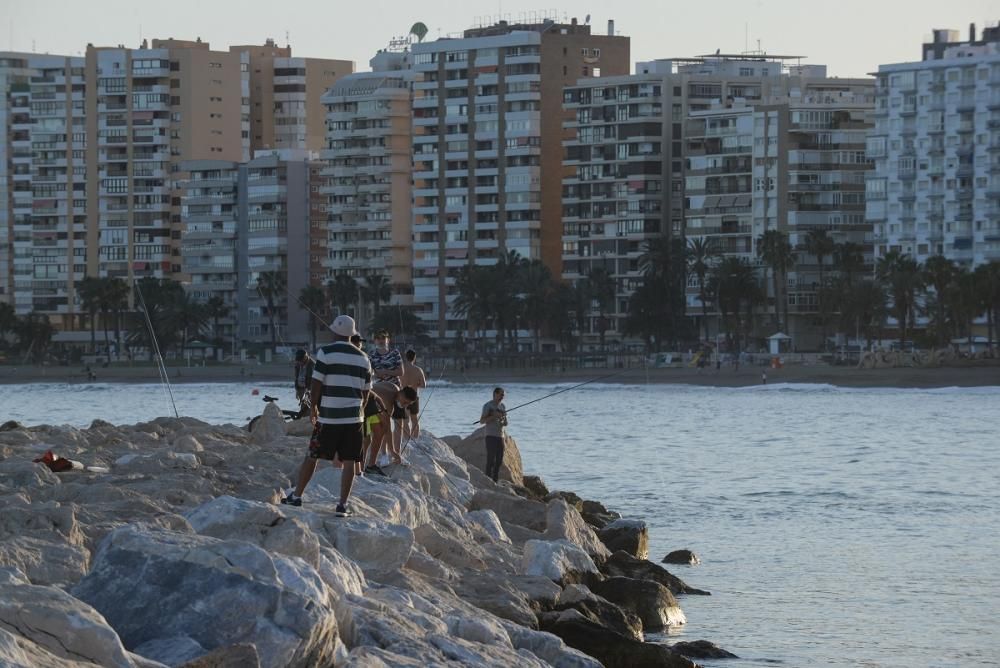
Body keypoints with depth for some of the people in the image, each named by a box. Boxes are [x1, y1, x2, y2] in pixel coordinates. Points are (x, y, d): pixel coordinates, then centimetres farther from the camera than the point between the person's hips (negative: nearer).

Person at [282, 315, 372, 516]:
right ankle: (343, 504, -1)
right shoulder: (363, 359, 7)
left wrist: (314, 407, 4)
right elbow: (366, 391, 12)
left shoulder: (326, 353, -7)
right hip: (353, 417, 2)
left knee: (312, 456, 9)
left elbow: (316, 384, -9)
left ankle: (296, 496, 17)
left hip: (328, 416, -2)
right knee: (349, 461, 2)